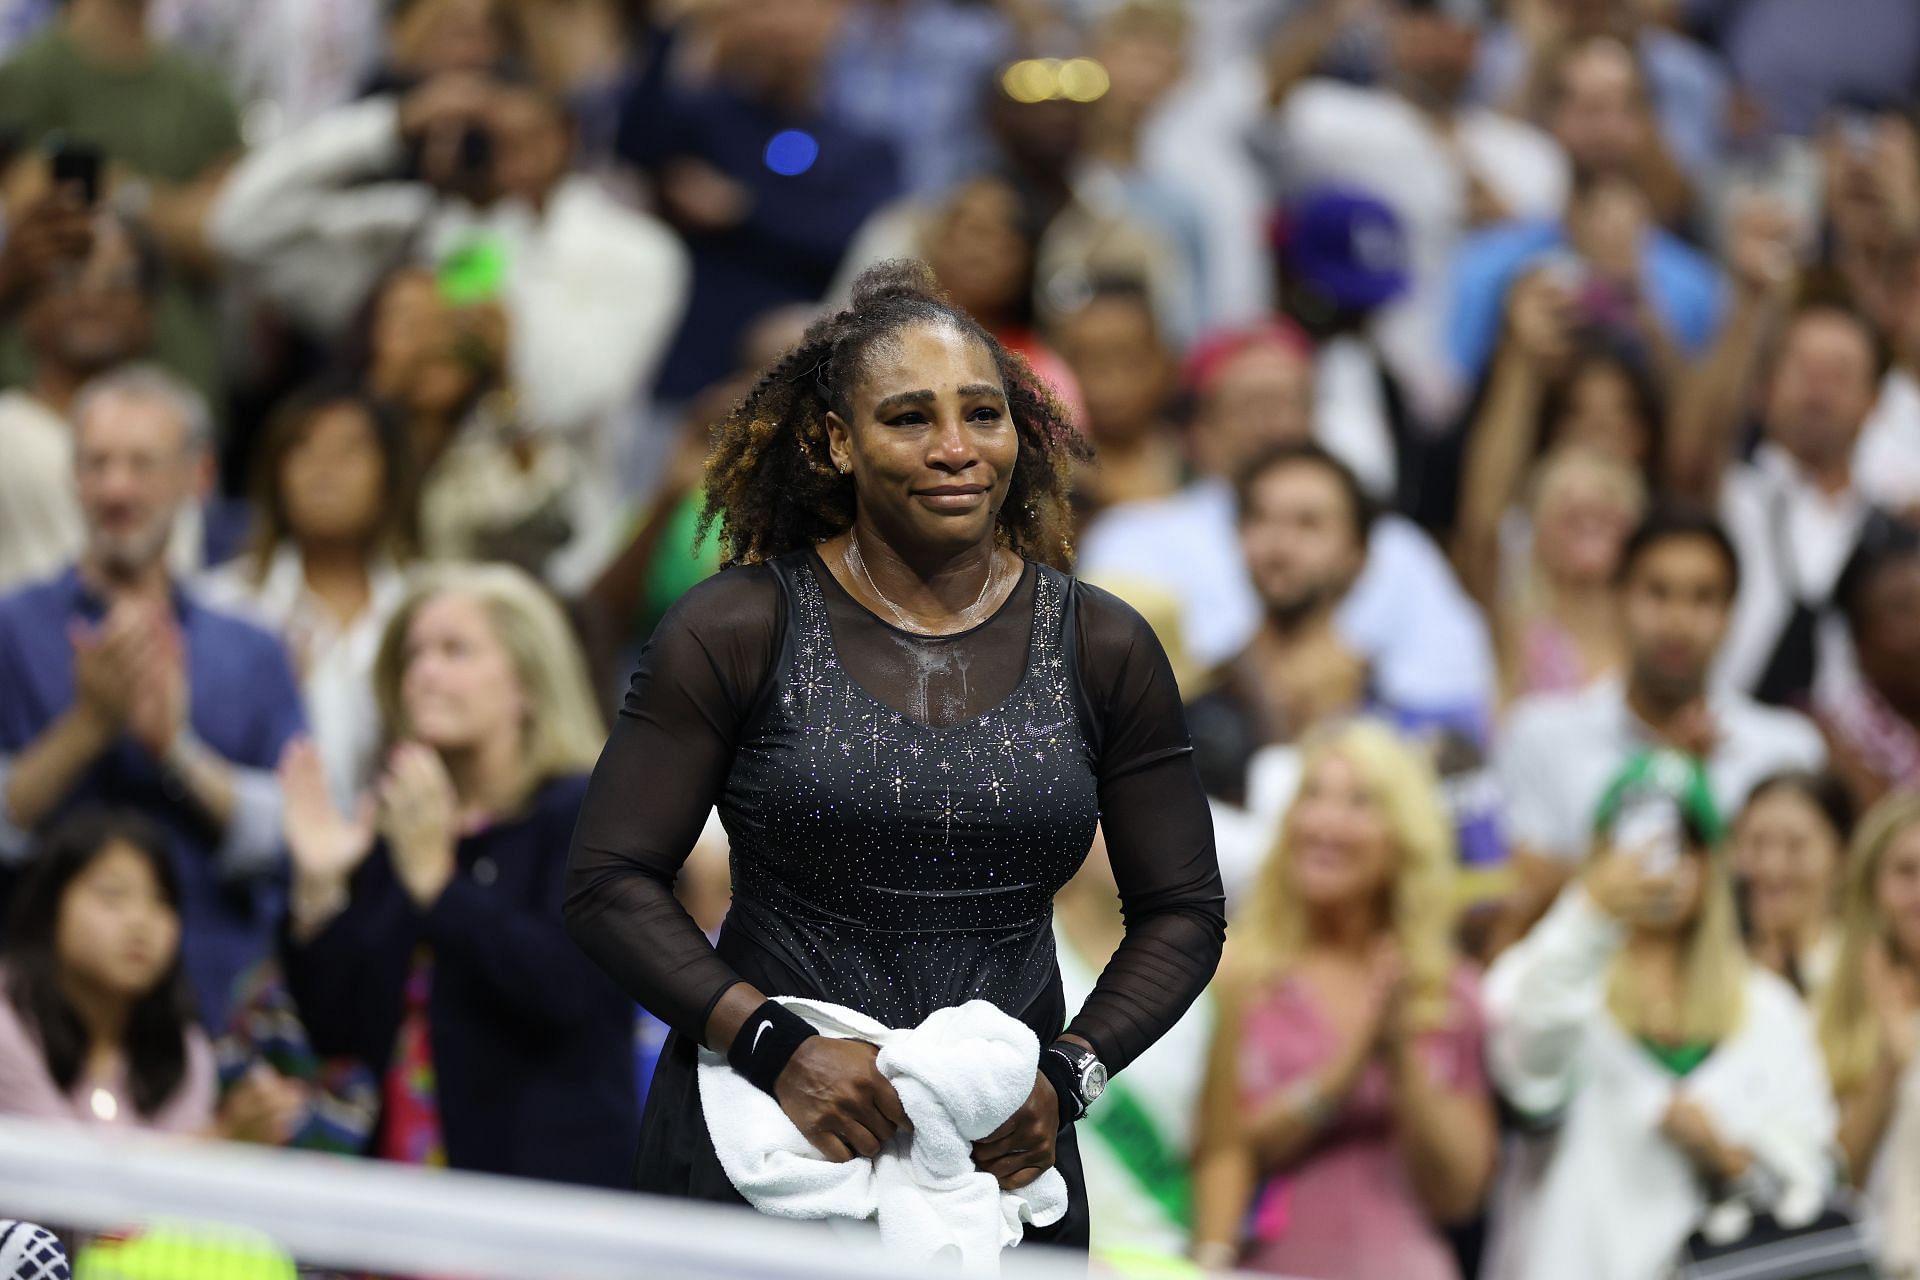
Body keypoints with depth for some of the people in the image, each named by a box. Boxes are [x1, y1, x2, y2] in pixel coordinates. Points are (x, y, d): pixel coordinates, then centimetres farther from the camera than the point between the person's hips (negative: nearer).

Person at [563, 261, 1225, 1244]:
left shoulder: (1102, 650, 3)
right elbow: (610, 884, -5)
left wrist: (1065, 1077, -8)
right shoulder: (735, 630, -4)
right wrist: (777, 1046, -18)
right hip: (757, 1150, -2)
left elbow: (1182, 914, 8)